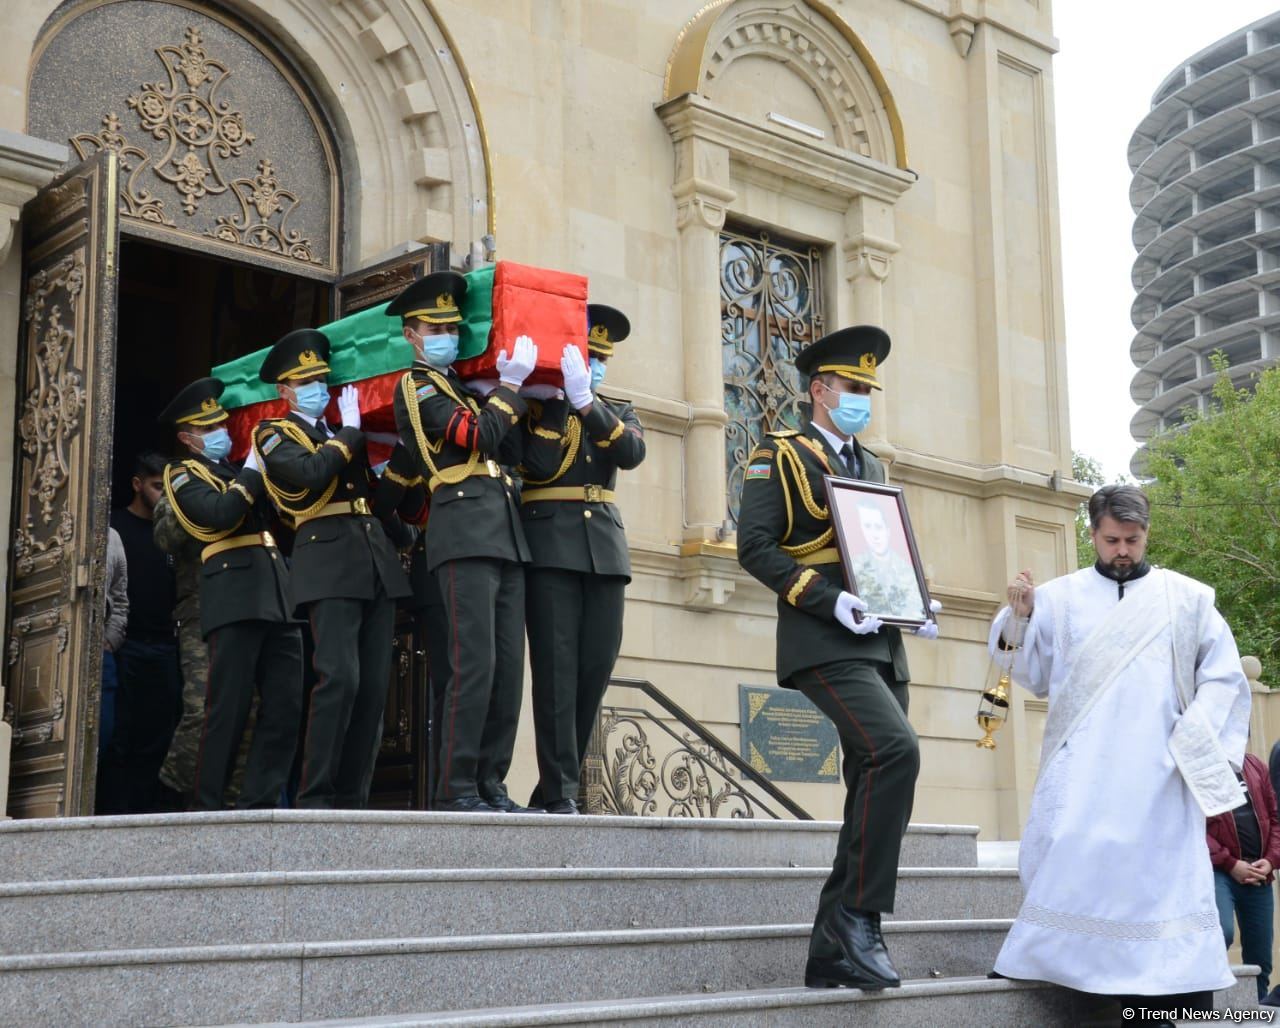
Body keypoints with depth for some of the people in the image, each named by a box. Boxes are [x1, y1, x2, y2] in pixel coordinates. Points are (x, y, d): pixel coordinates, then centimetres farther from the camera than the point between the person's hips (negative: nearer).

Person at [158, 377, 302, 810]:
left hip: (277, 597, 7)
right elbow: (218, 514, -13)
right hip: (235, 597, -7)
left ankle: (261, 801, 4)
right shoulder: (184, 474, 7)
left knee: (285, 706, 1)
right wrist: (253, 470, -4)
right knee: (228, 708, -7)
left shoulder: (238, 474, 28)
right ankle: (207, 808, -1)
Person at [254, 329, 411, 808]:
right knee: (339, 678, -18)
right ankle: (315, 795, -13)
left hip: (377, 562, 6)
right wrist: (349, 431, -1)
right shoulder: (274, 434, 8)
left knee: (374, 685, 0)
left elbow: (376, 491, 24)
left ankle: (352, 797, 3)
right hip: (329, 558, -6)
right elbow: (309, 472, -12)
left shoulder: (343, 435, 27)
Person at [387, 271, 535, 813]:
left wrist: (509, 389, 10)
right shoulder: (417, 385, 2)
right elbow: (479, 437, -10)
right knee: (474, 663, -13)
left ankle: (491, 784, 8)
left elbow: (509, 453, 18)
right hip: (466, 533, -8)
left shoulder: (463, 387, 26)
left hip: (506, 538, 8)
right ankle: (456, 789, -10)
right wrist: (510, 385, -1)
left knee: (508, 666, 4)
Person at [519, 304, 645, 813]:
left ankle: (557, 787, 11)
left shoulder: (619, 413, 19)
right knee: (557, 670, -11)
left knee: (595, 671, 2)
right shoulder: (533, 405, 7)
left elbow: (632, 453, -4)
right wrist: (555, 392, -9)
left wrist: (586, 402, -16)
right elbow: (539, 464, -12)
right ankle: (559, 793, -10)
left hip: (605, 550, 5)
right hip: (550, 546, -4)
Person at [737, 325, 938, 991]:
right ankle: (858, 918, -18)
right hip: (825, 645, -8)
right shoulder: (780, 456, 1)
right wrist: (831, 600, -19)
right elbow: (755, 547, -9)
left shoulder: (872, 467, 23)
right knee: (895, 749, -27)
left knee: (875, 792, 5)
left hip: (881, 647, 8)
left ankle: (833, 950, 12)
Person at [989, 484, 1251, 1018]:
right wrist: (1018, 618, -10)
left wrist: (1196, 734, -3)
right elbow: (1031, 673, 6)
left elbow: (1222, 675, 11)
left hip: (1158, 772, 0)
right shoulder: (1059, 597, 10)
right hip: (1082, 771, 0)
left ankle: (1179, 996, 2)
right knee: (1064, 870, -9)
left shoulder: (1188, 598, 10)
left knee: (1169, 882, -3)